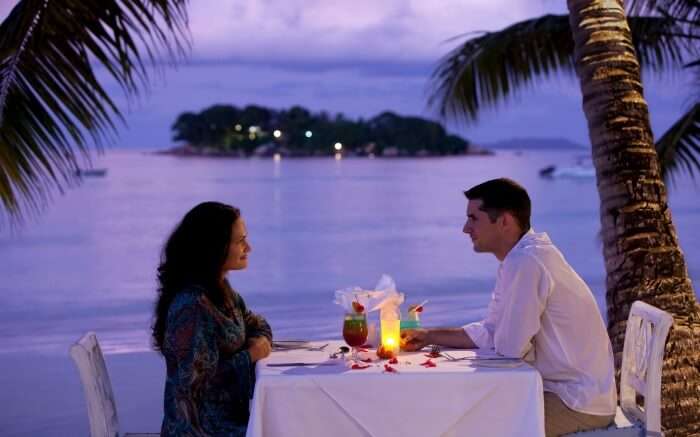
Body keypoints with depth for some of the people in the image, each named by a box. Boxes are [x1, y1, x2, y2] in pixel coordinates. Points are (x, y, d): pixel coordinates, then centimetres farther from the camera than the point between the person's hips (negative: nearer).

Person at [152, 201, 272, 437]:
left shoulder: (220, 289, 5)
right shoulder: (194, 305, -23)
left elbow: (255, 323, 19)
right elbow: (197, 378, -25)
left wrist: (260, 340, -4)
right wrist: (250, 356, -14)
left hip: (229, 414, 8)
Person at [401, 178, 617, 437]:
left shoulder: (526, 263, -24)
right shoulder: (519, 259, 7)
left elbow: (509, 348, -22)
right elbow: (490, 333, 15)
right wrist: (429, 337, 9)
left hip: (579, 403, -9)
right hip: (564, 389, 9)